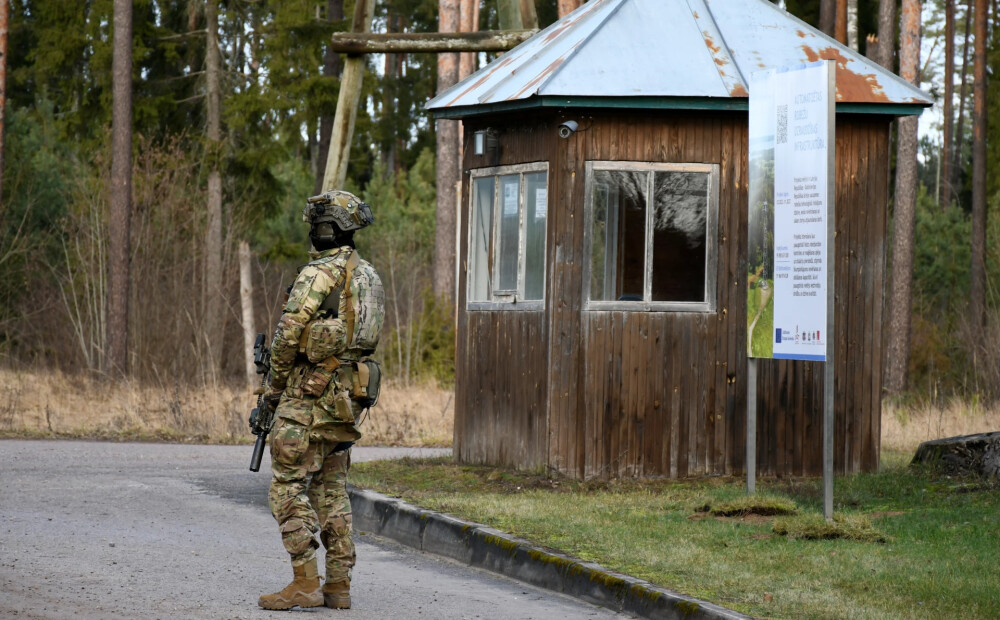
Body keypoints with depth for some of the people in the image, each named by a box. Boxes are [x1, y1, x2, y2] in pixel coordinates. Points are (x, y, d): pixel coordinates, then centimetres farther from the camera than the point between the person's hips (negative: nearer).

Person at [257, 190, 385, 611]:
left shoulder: (319, 273, -14)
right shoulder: (367, 275, 13)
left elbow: (288, 335, -17)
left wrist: (275, 385, -1)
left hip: (310, 395, -9)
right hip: (350, 395, 9)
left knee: (289, 488, -4)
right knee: (332, 491, 12)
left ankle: (305, 583, -9)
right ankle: (338, 586, 11)